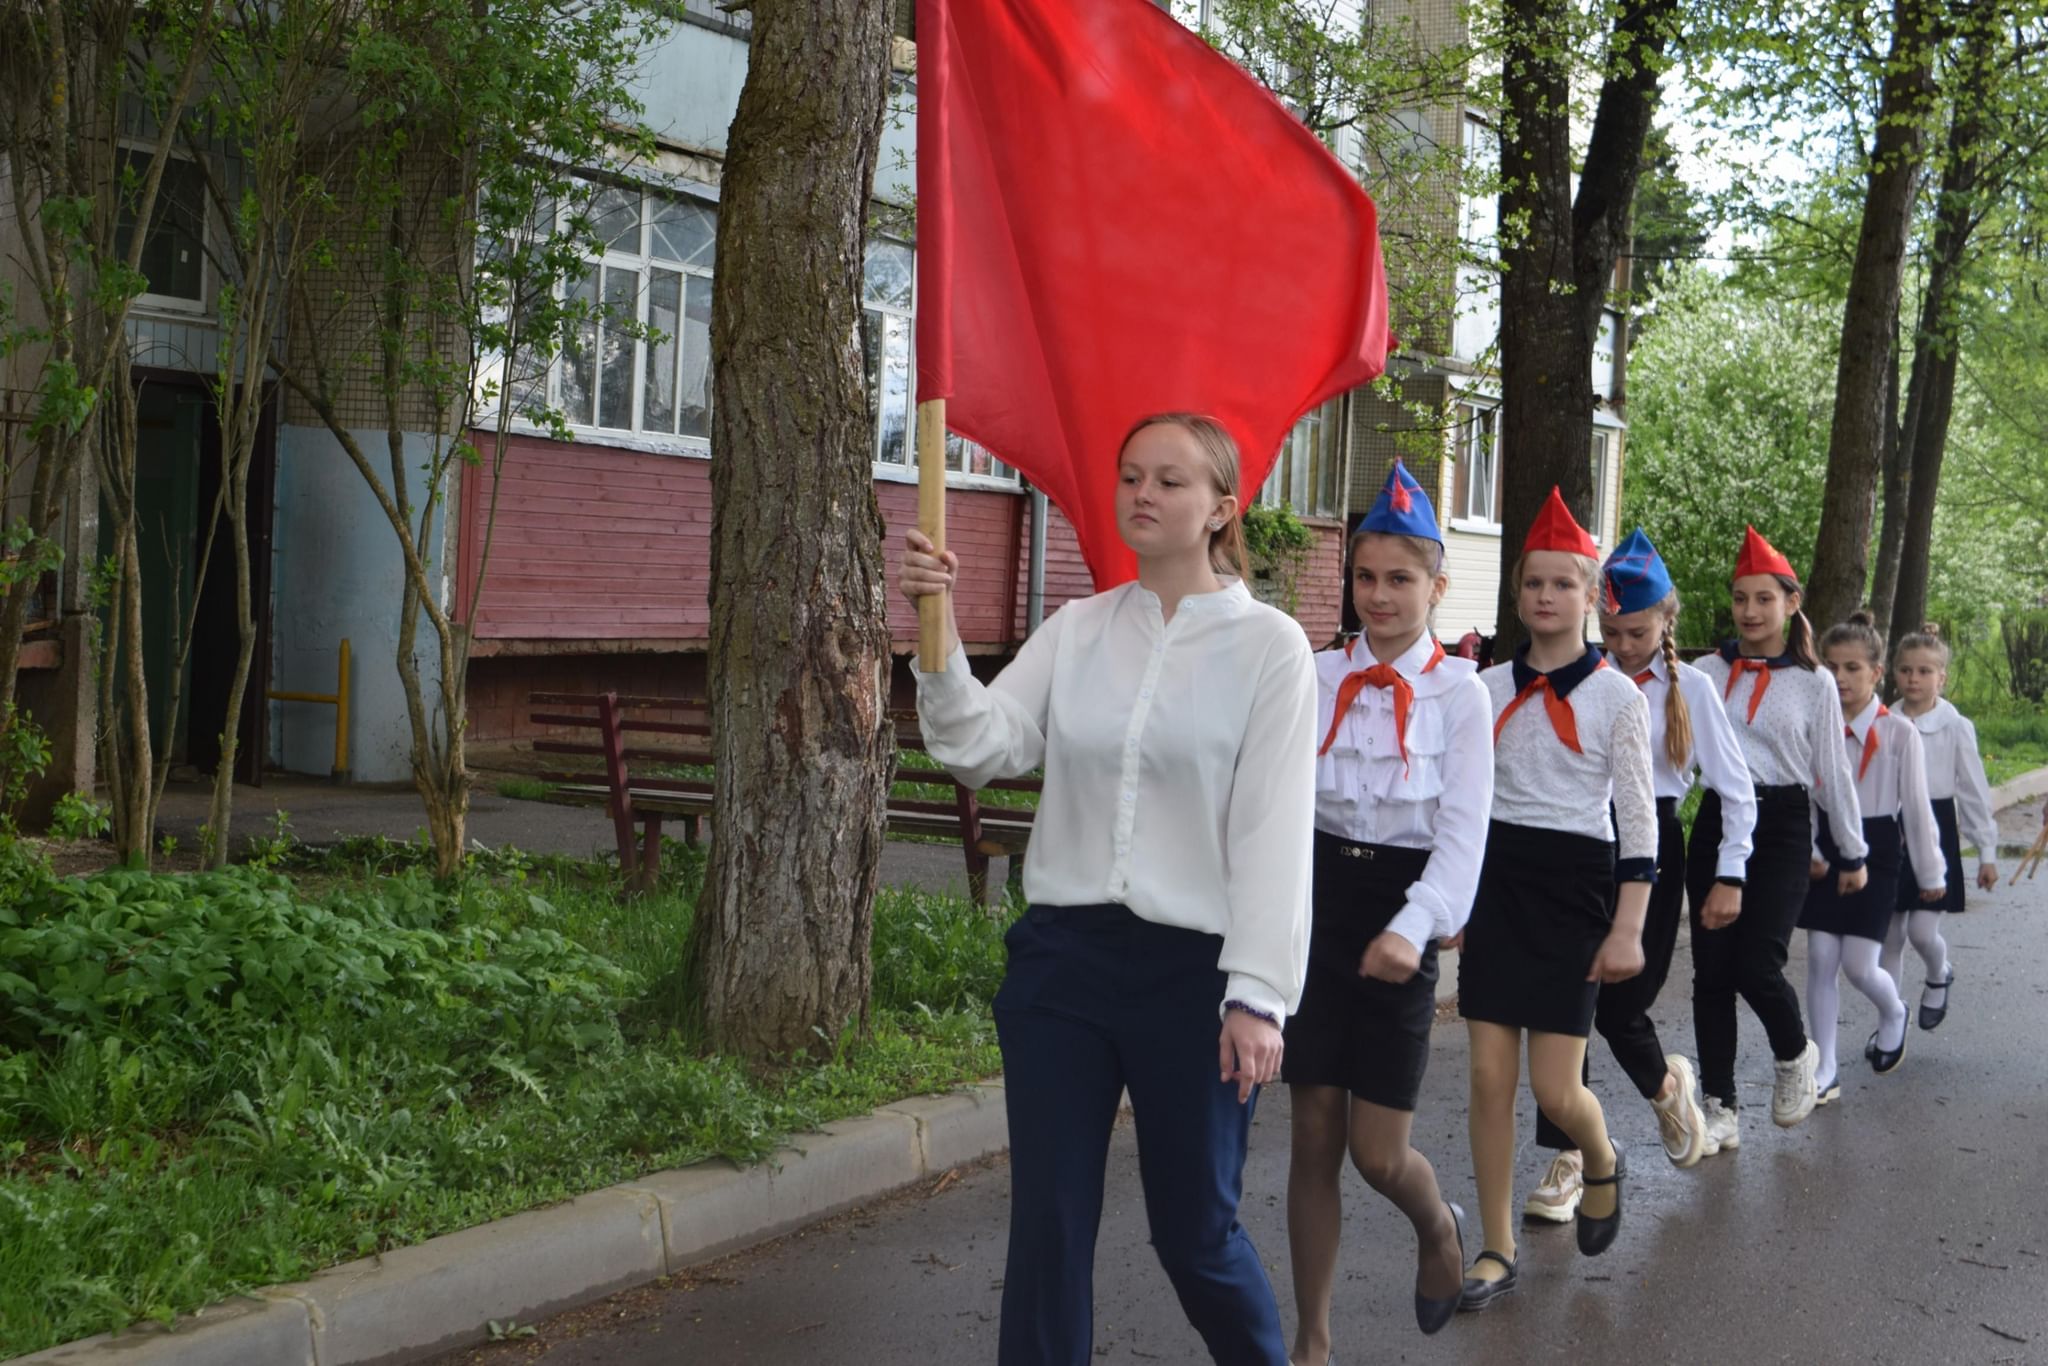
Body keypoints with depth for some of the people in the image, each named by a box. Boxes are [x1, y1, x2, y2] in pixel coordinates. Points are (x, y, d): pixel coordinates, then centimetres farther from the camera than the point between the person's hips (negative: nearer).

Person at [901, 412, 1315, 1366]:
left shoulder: (1268, 644, -4)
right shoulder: (1076, 630, 7)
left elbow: (1274, 830, -9)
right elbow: (982, 749, -2)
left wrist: (1257, 994, -14)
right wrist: (940, 636, -16)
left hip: (1192, 967, -3)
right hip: (1061, 956, 3)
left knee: (1194, 1232, 9)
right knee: (1048, 1224, 7)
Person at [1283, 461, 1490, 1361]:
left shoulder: (1459, 694, -2)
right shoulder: (1316, 678, 4)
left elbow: (1464, 831, -9)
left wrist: (1413, 927, -23)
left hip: (1400, 920, -2)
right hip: (1317, 899, 2)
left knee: (1378, 1153, 0)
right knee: (1314, 1138, 6)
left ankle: (1439, 1227, 37)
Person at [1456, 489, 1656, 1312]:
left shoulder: (1618, 697, -4)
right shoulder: (1489, 689, 5)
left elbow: (1637, 820, -5)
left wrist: (1628, 929, -10)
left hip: (1574, 883, -3)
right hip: (1495, 878, 3)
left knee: (1555, 1089, -4)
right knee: (1489, 1076, 1)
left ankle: (1602, 1164, 31)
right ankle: (1497, 1250, 13)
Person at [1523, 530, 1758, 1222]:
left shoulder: (1690, 688, 1)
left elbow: (1736, 788, 4)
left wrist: (1730, 874, 0)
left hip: (1651, 850, -1)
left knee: (1620, 1003, -2)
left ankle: (1666, 1085, 34)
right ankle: (1567, 1158, 8)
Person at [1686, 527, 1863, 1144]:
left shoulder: (1813, 683, 1)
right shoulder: (1708, 672, 4)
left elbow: (1832, 772, 7)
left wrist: (1852, 854, 12)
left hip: (1782, 824, -2)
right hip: (1717, 819, 2)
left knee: (1756, 966, -12)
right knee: (1711, 971, 2)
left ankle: (1795, 1055, 21)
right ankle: (1721, 1108, 13)